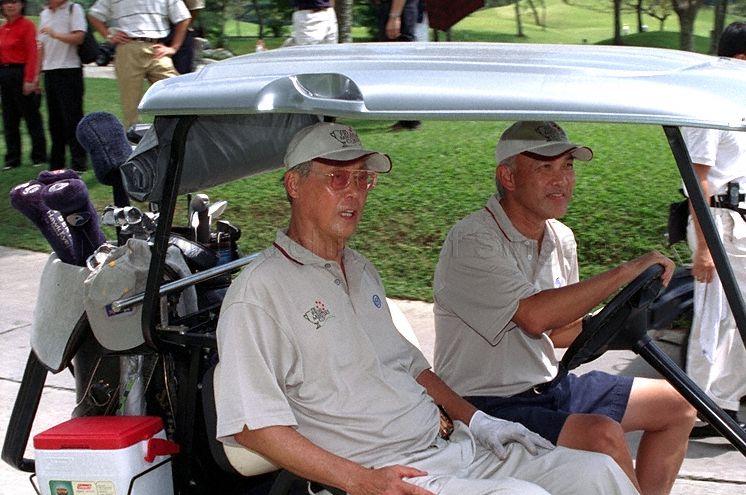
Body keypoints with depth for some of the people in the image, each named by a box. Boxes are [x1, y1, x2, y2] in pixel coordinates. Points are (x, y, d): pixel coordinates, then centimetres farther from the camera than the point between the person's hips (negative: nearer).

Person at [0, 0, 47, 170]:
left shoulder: (27, 25, -7)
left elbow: (32, 54, -13)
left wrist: (29, 79, -18)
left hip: (21, 73, -7)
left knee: (31, 116, 0)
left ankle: (39, 157, 7)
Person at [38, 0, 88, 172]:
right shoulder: (44, 14, 17)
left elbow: (78, 38, -13)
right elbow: (42, 46, 19)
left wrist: (55, 35, -25)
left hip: (69, 69, -6)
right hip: (49, 71, 6)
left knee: (72, 117, -7)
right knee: (54, 119, 9)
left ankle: (78, 163, -3)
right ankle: (56, 163, 15)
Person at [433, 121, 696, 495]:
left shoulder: (561, 239, 8)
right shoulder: (471, 242, -19)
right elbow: (535, 316, -31)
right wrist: (628, 271, -26)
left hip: (550, 385, 9)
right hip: (489, 404, -9)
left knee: (675, 405, 9)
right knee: (603, 435, -30)